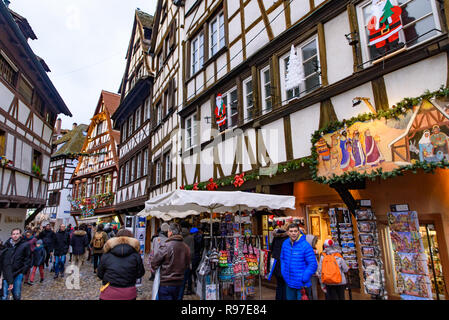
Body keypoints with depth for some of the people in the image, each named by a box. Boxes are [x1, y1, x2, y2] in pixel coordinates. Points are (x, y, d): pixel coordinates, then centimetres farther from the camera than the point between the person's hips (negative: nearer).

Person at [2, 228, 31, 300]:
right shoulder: (7, 244, 5)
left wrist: (23, 271, -8)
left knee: (17, 295, 8)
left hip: (18, 273, -2)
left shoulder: (25, 245, -3)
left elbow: (28, 259, -1)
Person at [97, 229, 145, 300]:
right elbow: (140, 274, 0)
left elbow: (100, 275, 5)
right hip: (129, 294, 0)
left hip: (109, 294, 0)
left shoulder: (106, 255, -5)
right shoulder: (135, 255, -7)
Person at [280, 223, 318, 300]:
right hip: (289, 283, 6)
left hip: (301, 285, -5)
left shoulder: (305, 246, -19)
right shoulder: (285, 243, -1)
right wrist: (284, 272, 5)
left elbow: (313, 264, -18)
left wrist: (303, 279, -18)